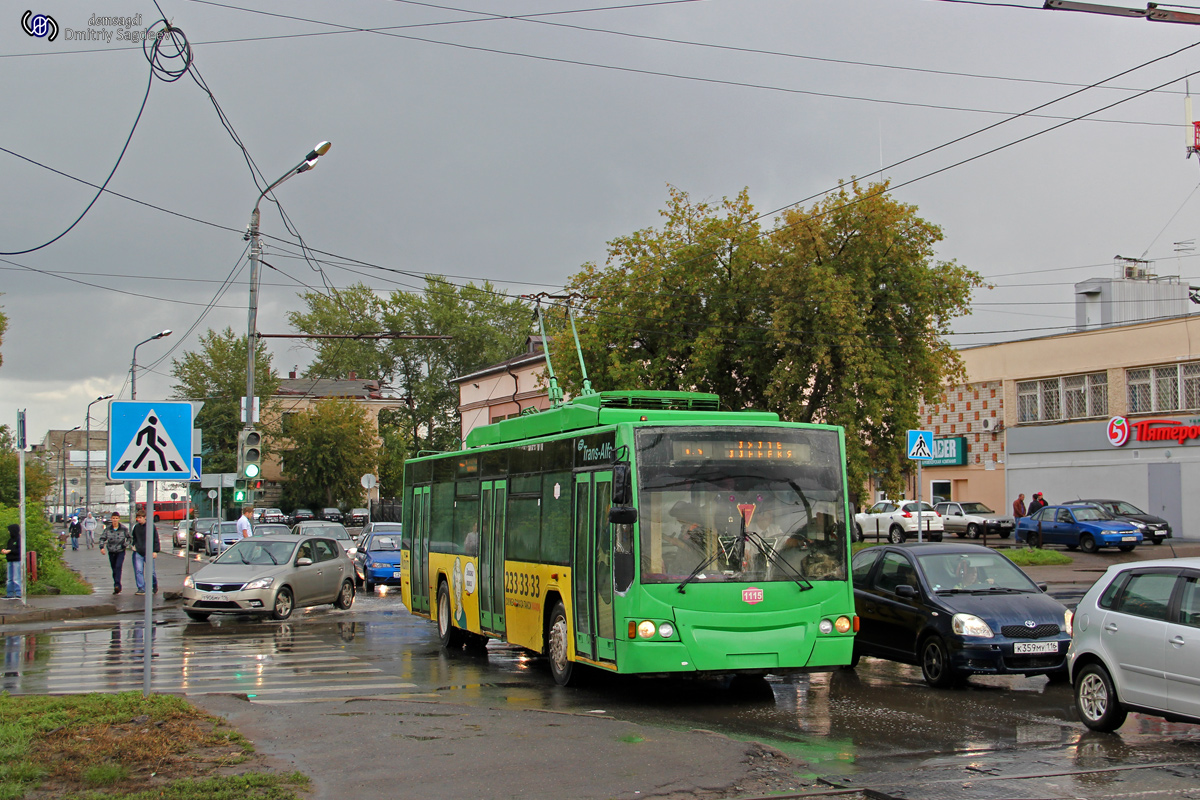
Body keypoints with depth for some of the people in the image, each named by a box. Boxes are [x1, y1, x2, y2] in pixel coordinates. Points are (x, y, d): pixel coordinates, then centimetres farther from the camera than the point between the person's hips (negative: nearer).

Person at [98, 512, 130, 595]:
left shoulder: (124, 529, -6)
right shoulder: (108, 528, -2)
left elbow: (128, 537, 10)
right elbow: (102, 538, 3)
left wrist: (126, 544, -6)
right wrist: (102, 547, -12)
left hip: (121, 551, -3)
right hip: (111, 552, 3)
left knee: (118, 567, -20)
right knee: (114, 569, 7)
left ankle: (117, 585, -25)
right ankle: (117, 588, 18)